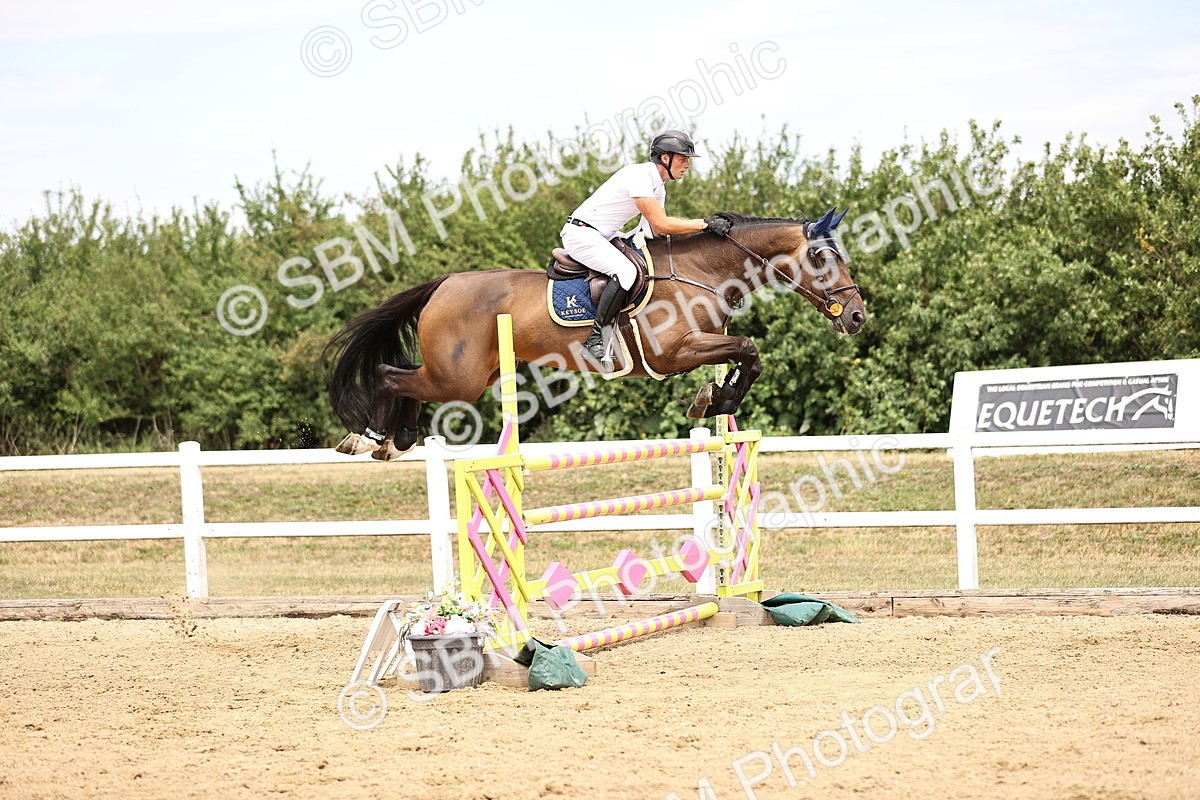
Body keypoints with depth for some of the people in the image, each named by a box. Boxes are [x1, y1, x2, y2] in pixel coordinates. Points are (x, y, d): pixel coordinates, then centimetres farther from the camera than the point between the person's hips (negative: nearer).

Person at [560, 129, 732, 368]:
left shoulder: (658, 187, 12)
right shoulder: (640, 175, -20)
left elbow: (657, 231, 8)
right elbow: (660, 224, -25)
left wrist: (707, 225, -1)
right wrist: (705, 224, -21)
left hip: (603, 238, 11)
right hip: (581, 233, -11)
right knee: (625, 271, -31)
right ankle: (595, 340, -27)